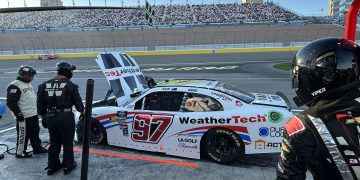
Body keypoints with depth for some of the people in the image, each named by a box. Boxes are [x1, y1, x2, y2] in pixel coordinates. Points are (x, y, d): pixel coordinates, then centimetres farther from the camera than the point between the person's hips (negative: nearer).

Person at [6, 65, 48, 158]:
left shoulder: (28, 84, 14)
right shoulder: (14, 85, -17)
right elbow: (11, 102, -20)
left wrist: (37, 109, 24)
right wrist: (18, 113, -20)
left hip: (34, 114, 9)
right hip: (24, 116, -9)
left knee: (35, 133, 18)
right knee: (23, 135, 2)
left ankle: (37, 148, 31)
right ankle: (20, 152, 17)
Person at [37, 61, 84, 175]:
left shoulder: (44, 85, 7)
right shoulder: (70, 85, -8)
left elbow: (40, 105, 10)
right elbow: (77, 102, -3)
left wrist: (43, 117, 21)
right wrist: (82, 111, 16)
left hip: (50, 118, 5)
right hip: (66, 117, -5)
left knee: (54, 142, 19)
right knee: (67, 142, 11)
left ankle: (52, 166, 29)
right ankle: (68, 166, 22)